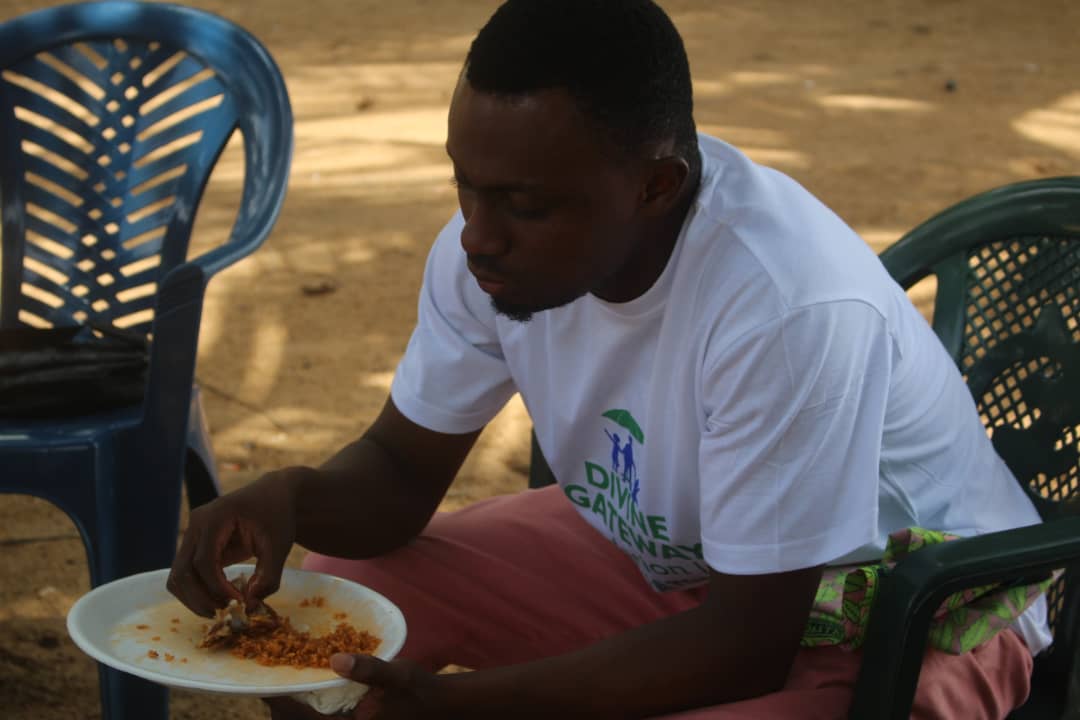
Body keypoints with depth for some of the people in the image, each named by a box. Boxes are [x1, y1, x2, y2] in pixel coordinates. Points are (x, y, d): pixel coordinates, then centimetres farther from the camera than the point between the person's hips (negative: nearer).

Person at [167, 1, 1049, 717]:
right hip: (653, 548, 7)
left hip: (906, 616, -6)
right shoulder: (494, 241, -16)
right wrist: (291, 498, -24)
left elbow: (749, 642, -29)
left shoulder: (795, 308, -36)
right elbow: (403, 467, -1)